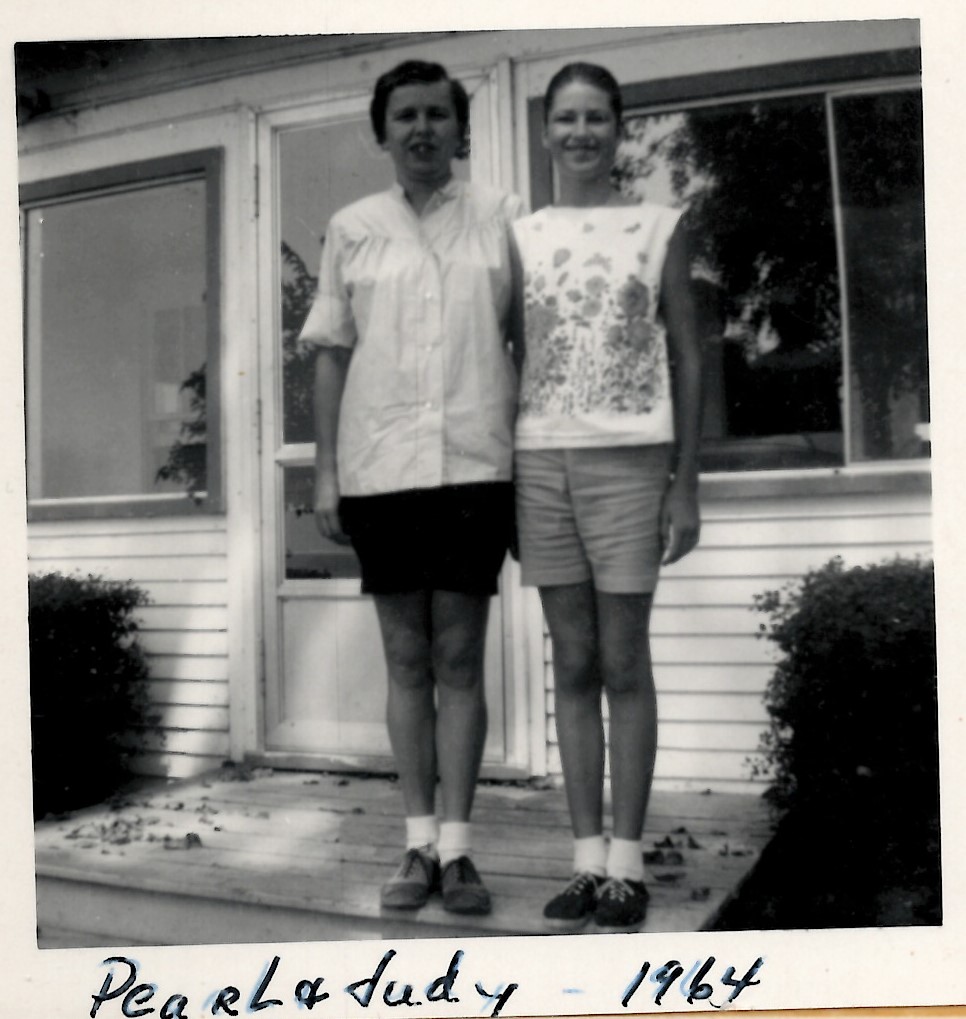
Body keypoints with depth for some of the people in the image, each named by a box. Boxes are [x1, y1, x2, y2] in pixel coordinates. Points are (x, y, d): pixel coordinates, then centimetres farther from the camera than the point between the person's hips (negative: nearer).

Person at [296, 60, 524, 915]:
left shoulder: (502, 217, 7)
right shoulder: (352, 229, 10)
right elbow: (332, 355, 10)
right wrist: (325, 471, 4)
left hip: (475, 465, -1)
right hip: (381, 469, 1)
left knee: (459, 659, 1)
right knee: (406, 659, 6)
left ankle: (457, 847, 10)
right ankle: (419, 844, 16)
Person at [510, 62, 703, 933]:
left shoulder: (659, 228, 7)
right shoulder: (520, 238, 13)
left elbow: (686, 358, 5)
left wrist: (686, 485, -2)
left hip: (627, 460, -2)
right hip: (540, 463, 3)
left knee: (623, 664, -1)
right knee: (573, 666, 5)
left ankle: (627, 865, 6)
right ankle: (588, 860, 11)